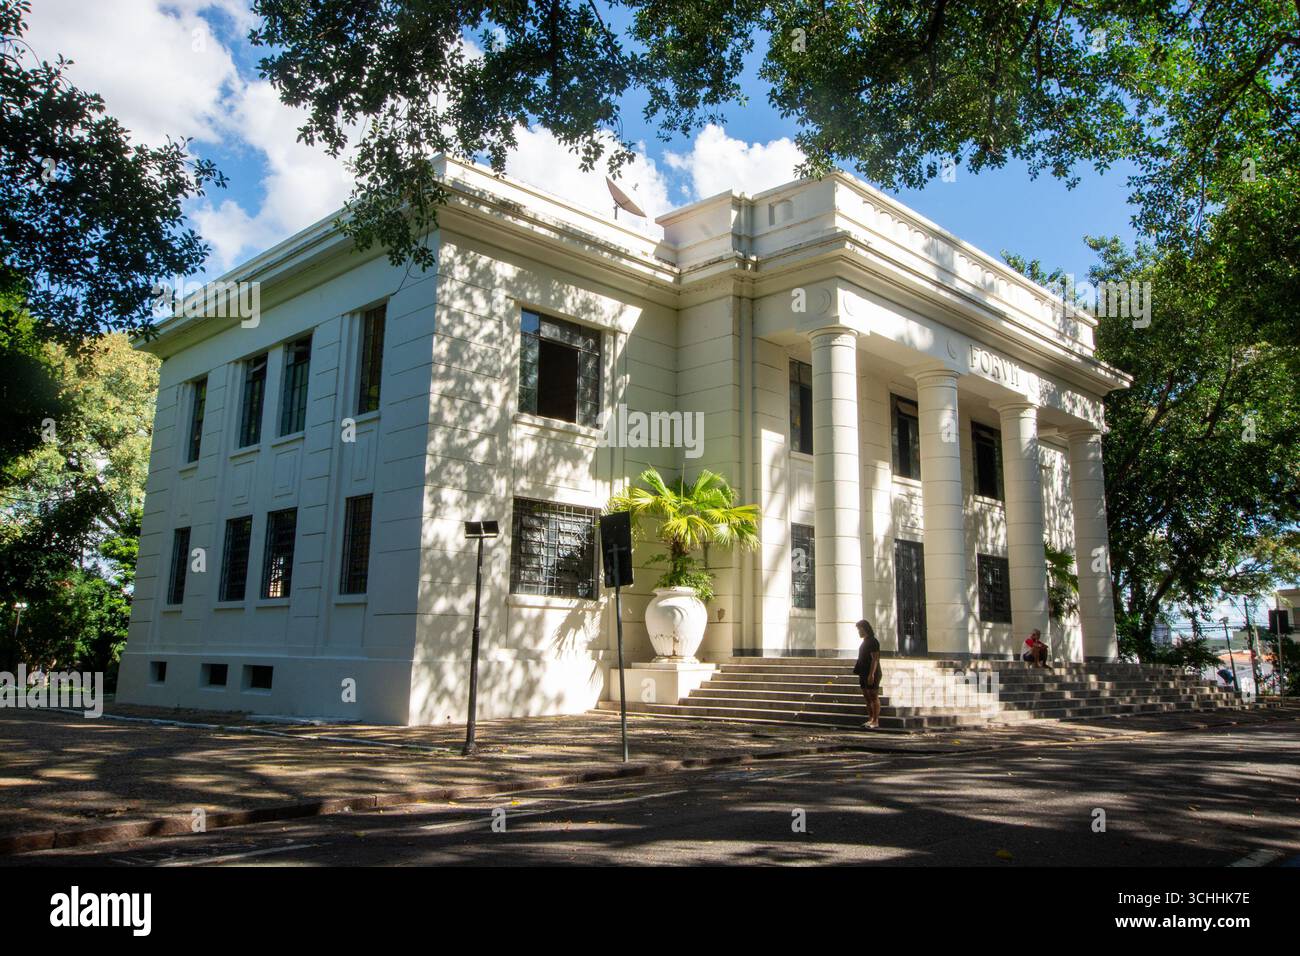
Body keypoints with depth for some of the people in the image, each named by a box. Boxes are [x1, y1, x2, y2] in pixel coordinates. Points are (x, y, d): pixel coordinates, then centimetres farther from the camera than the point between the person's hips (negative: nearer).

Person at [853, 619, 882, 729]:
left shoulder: (873, 642, -13)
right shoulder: (865, 641, 15)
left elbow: (875, 659, -19)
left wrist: (871, 674, -24)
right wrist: (858, 670, 19)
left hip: (871, 675, -10)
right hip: (864, 674, 10)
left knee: (874, 698, -5)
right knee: (867, 698, 12)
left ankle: (875, 722, -2)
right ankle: (870, 720, 18)